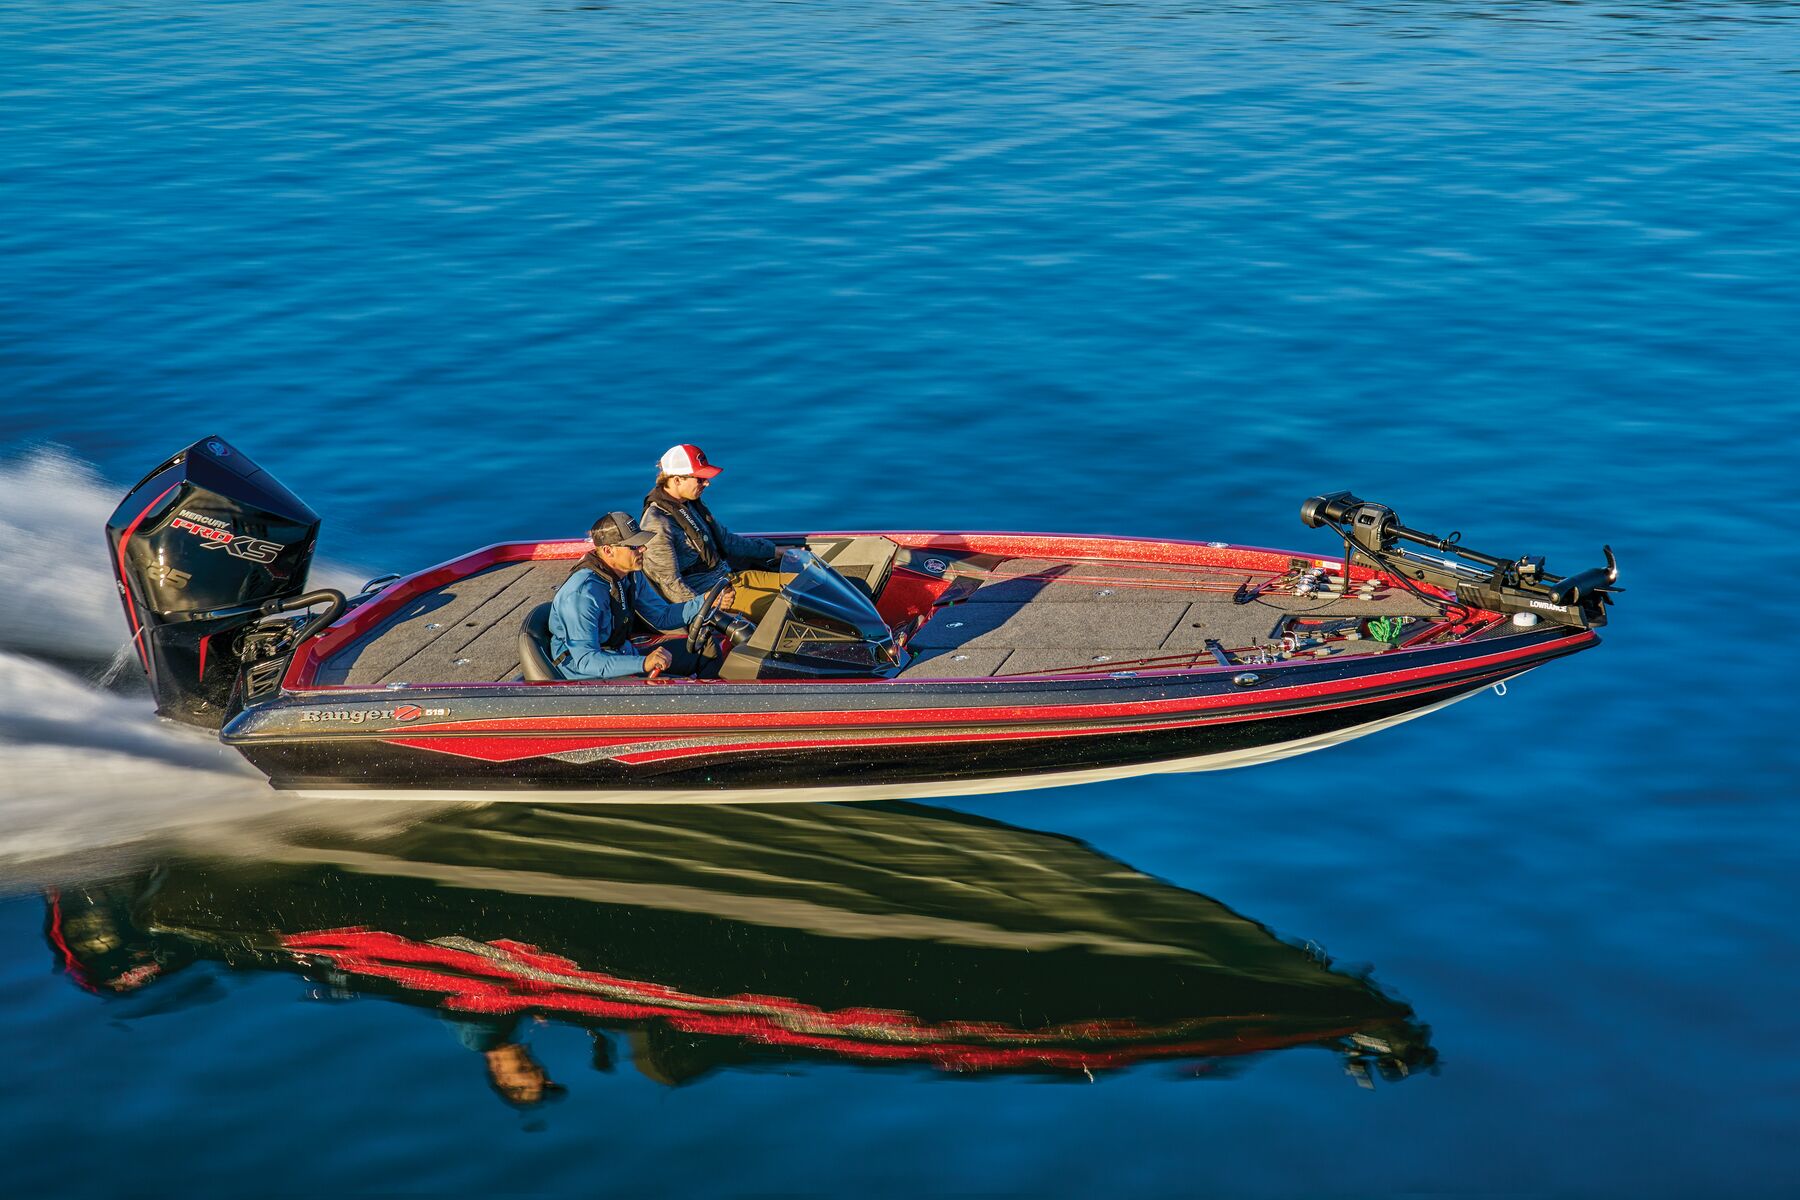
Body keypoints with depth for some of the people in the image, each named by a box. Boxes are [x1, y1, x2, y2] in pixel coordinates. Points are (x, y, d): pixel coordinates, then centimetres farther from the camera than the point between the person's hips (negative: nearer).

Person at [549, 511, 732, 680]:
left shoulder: (631, 576, 1)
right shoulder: (583, 593, -28)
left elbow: (662, 616, 12)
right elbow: (586, 660, -33)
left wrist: (705, 602, -4)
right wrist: (642, 663, -44)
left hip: (622, 656, 9)